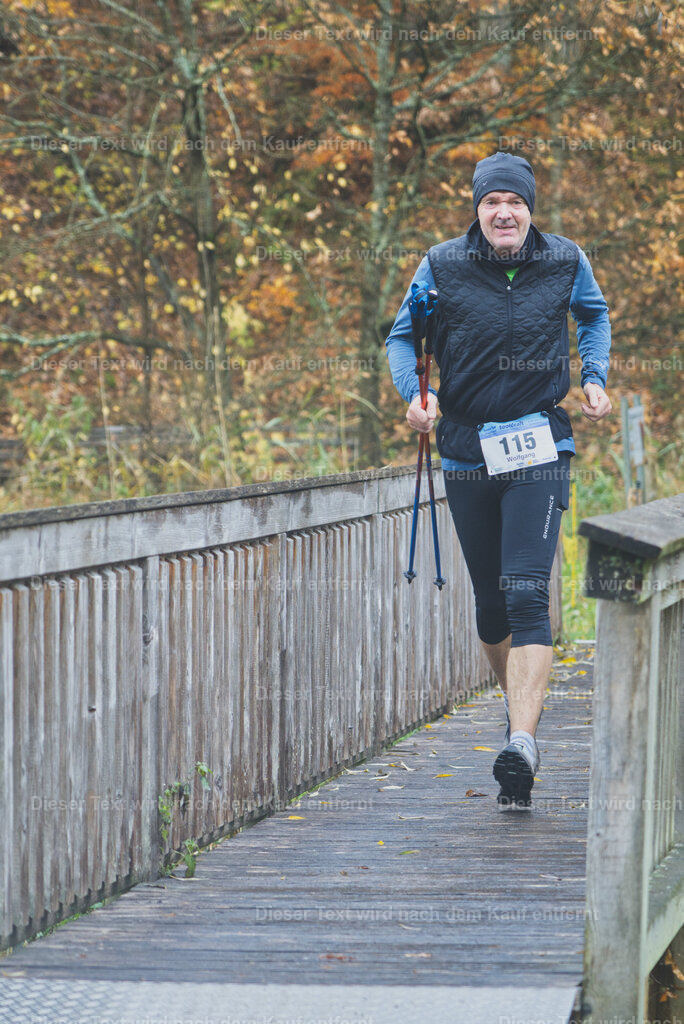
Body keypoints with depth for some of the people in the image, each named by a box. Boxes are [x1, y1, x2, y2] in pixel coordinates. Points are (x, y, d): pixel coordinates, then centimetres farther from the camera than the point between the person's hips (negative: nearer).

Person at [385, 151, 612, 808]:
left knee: (527, 595, -17)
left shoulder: (565, 263, 0)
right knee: (490, 604, 12)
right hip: (467, 452, 2)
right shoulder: (443, 267, -2)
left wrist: (595, 377, 5)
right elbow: (402, 336, 9)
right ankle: (515, 700, 38)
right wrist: (414, 393, -9)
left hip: (539, 451, -2)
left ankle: (523, 742, -24)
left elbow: (594, 316, 21)